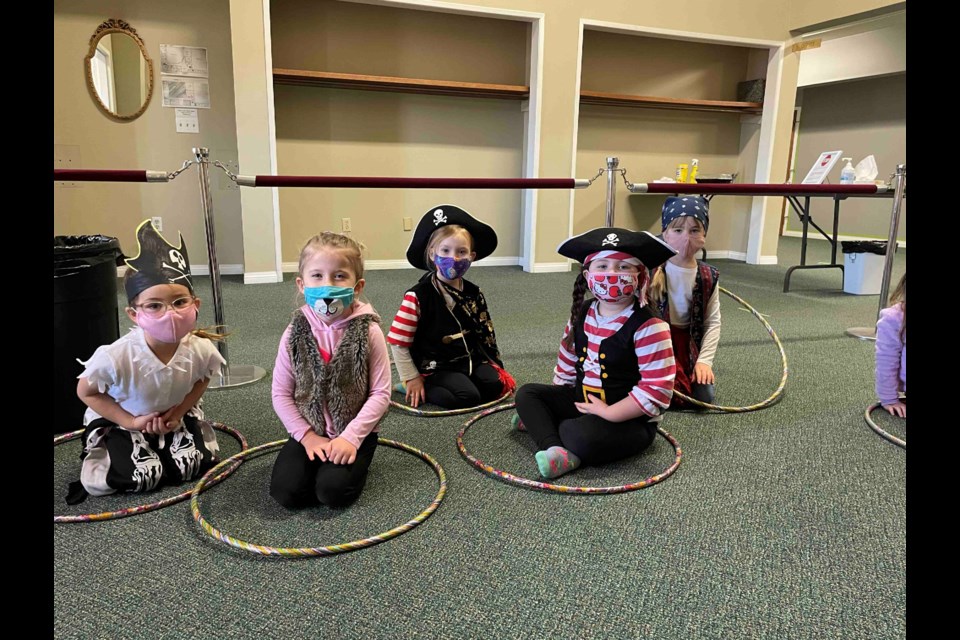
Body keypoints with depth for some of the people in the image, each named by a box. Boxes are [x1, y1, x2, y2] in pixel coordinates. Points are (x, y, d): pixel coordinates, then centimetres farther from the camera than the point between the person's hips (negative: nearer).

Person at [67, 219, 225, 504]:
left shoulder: (200, 350, -27)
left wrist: (179, 411, -13)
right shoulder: (115, 357, -36)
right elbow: (86, 392, -16)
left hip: (174, 415, 3)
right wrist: (131, 422, -19)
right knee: (142, 476, -15)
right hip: (118, 420, -2)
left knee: (192, 466, -10)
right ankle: (95, 458, 17)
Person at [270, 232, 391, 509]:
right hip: (309, 432, 2)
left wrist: (350, 436, -18)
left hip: (355, 432, -2)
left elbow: (381, 393, -11)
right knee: (285, 490, -15)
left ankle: (353, 461, 11)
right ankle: (323, 461, 14)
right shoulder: (295, 333, -6)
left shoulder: (368, 332, -12)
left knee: (333, 490, -21)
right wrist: (307, 435, -10)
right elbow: (281, 393, -1)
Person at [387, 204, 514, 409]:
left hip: (470, 360, 6)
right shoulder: (418, 295, -14)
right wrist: (412, 378, -9)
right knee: (468, 397, -24)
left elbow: (485, 333, 14)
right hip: (436, 367, -6)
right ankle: (419, 388, -1)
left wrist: (497, 365, 10)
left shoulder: (473, 293, 4)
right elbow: (398, 342, -11)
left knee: (495, 385, -15)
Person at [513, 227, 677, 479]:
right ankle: (556, 450, -20)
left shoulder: (648, 326, -21)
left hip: (629, 418, -8)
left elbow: (657, 387, -25)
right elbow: (568, 360, 15)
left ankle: (542, 422, -8)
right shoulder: (582, 314, 1)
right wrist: (555, 405, 14)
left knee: (582, 438, -36)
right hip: (582, 401, 8)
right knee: (527, 394, -1)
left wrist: (609, 413, -25)